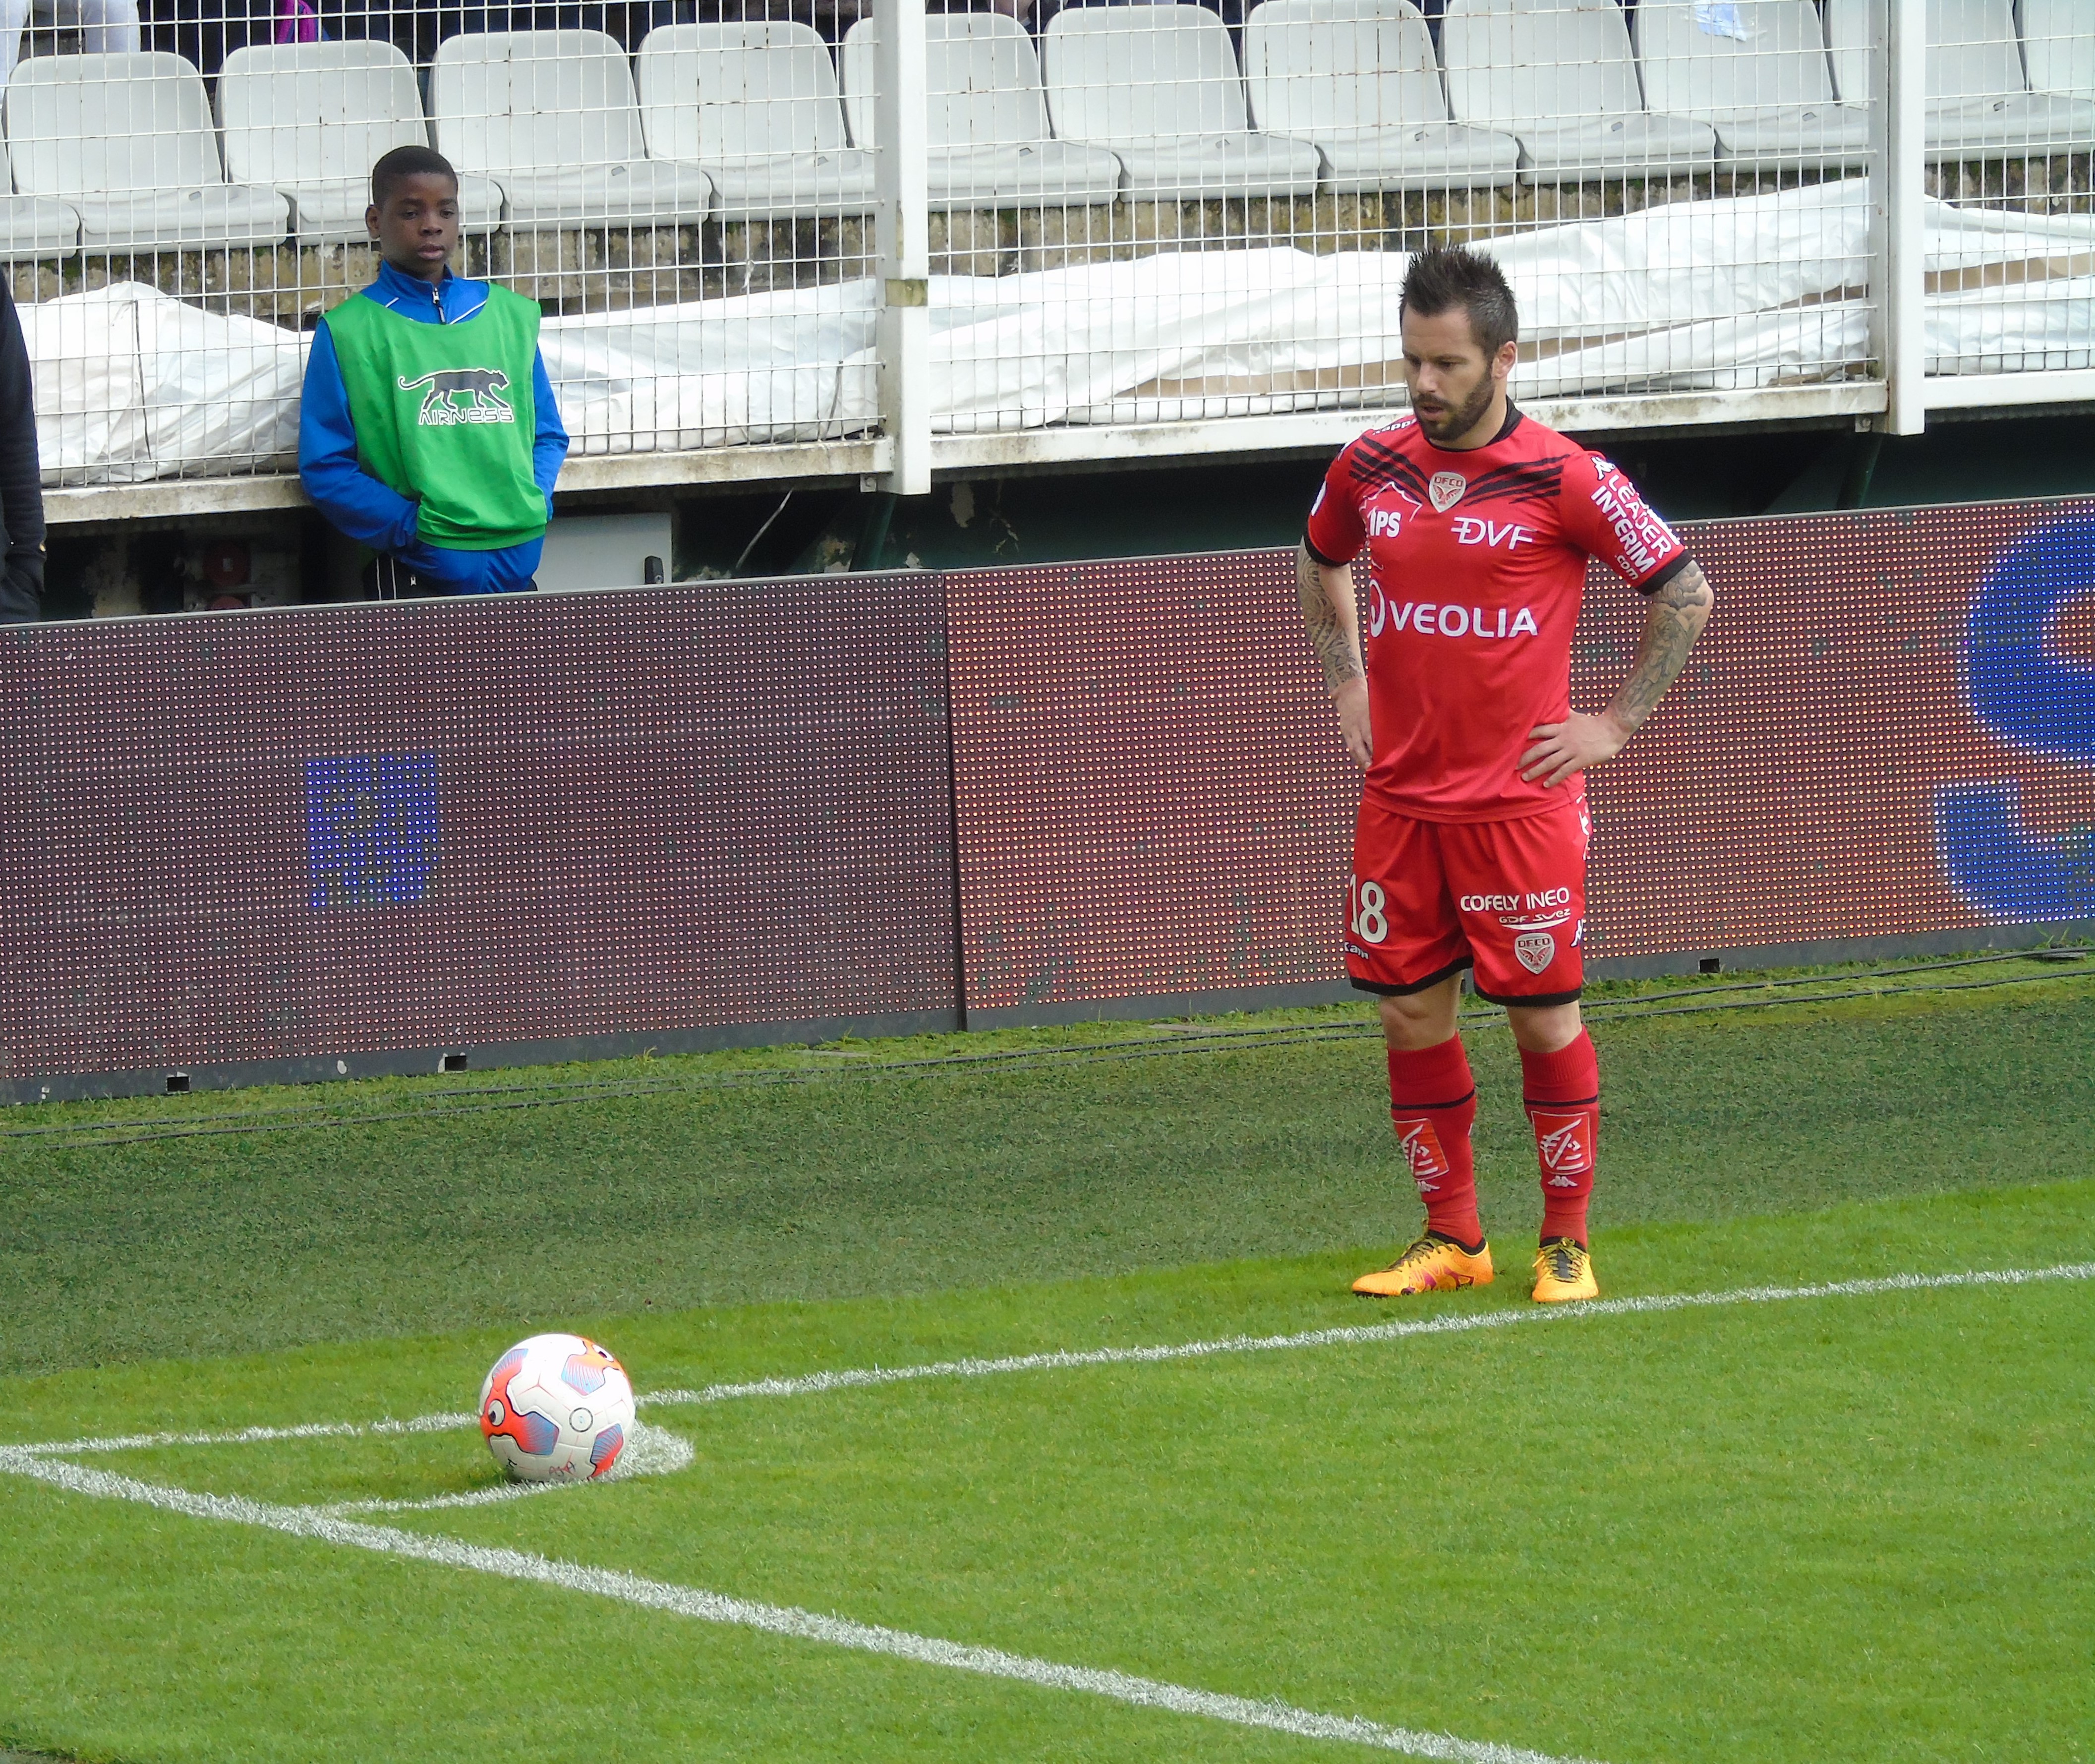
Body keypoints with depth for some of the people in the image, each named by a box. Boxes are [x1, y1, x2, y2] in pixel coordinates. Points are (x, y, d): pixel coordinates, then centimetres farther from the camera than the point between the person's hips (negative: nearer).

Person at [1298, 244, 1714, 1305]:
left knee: (1543, 1016, 1)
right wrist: (1347, 683, 17)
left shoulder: (1564, 481, -11)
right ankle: (1451, 1240, 18)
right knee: (1410, 1015, 6)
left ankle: (1566, 1244, 12)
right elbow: (1319, 563, 26)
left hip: (1520, 800, -4)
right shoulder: (1368, 470, 3)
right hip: (1399, 799, 4)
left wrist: (1615, 723, -2)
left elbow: (1685, 594, -2)